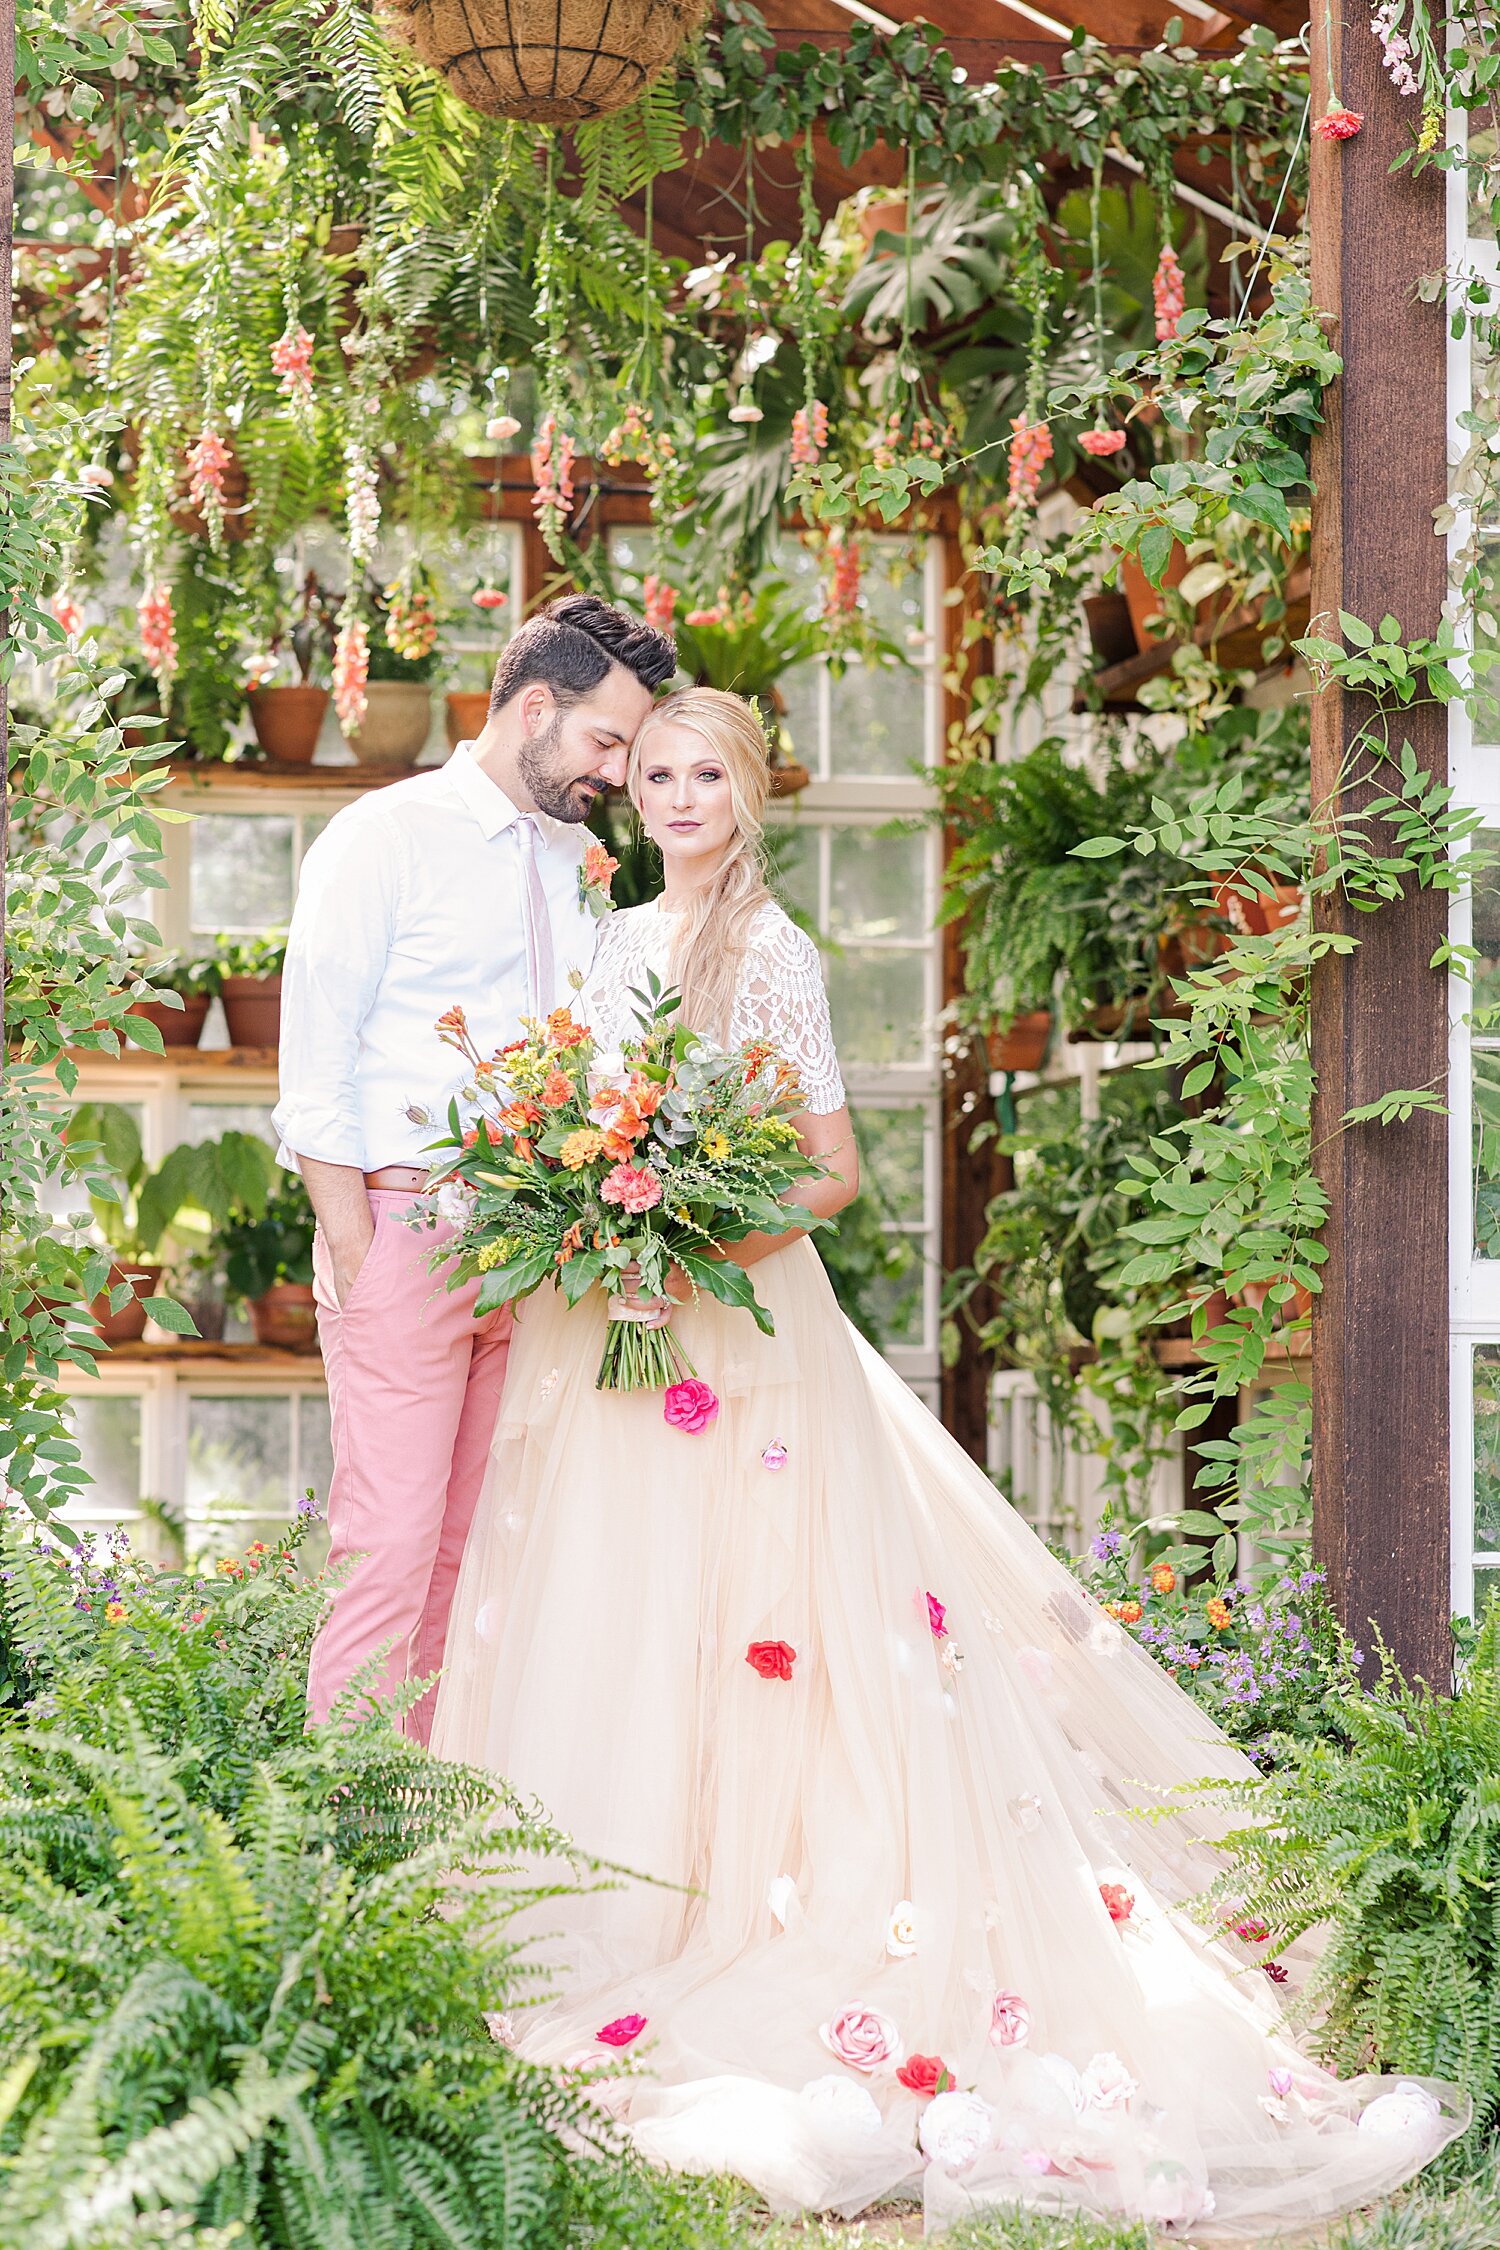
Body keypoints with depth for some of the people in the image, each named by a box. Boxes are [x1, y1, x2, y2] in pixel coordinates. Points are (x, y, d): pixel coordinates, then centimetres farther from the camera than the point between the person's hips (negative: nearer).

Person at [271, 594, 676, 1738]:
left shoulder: (576, 860, 17)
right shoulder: (386, 837, -4)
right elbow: (315, 1063, -7)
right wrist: (354, 1246, -13)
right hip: (406, 1224, -6)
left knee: (477, 1546, 6)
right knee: (391, 1539, -9)